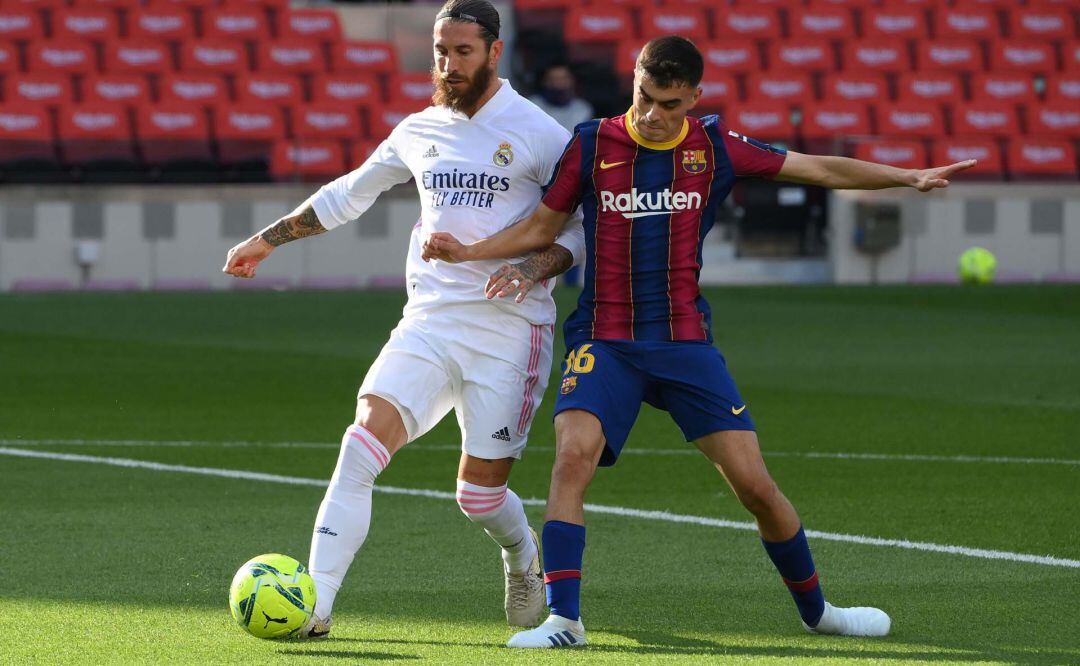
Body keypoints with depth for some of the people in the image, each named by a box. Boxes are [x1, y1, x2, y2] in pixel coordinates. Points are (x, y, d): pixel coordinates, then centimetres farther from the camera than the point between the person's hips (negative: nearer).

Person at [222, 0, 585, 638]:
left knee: (481, 495, -3)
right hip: (429, 318, 4)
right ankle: (314, 603, -21)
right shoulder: (419, 132, 12)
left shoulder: (538, 133, -2)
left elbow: (590, 220, 0)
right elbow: (349, 193, 28)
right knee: (364, 441, -18)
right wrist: (268, 239, 32)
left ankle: (525, 559, 34)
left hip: (509, 328, -4)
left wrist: (535, 269, -18)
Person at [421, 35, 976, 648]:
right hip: (605, 344, -1)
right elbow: (542, 227, 11)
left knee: (755, 484, -3)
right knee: (574, 456, -26)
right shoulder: (592, 144, 0)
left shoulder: (713, 146, 2)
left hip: (686, 343, 1)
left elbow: (821, 169, 8)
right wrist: (468, 251, -1)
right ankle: (563, 620, -23)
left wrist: (909, 178, 3)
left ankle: (816, 608, 20)